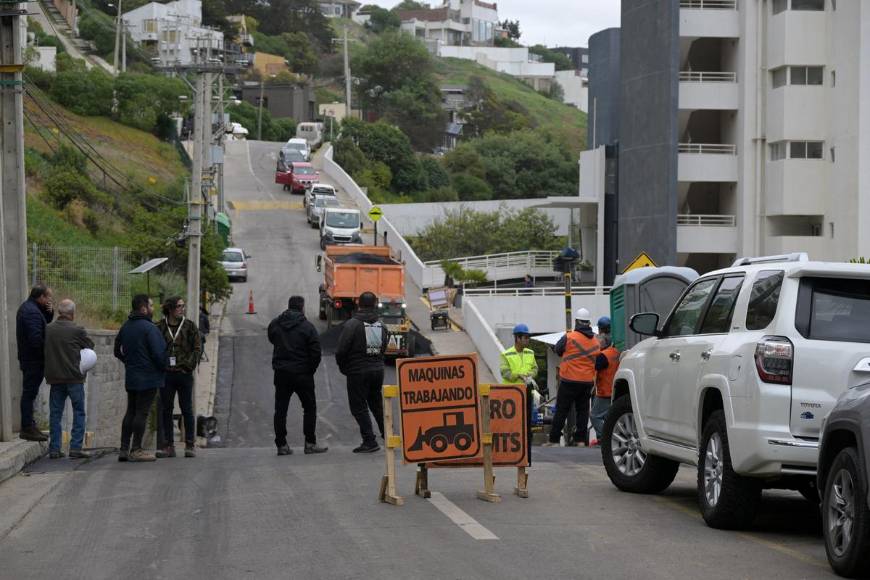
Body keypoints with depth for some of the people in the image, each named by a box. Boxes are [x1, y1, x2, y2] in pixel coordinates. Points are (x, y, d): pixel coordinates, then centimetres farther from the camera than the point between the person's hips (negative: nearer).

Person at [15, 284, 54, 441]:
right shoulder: (33, 312, -21)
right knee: (30, 392, -6)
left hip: (27, 358, 11)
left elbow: (45, 323, 22)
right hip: (34, 360, -11)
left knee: (29, 393, 15)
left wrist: (49, 312, 2)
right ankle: (27, 428, -4)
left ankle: (28, 426, 23)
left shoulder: (26, 308, 13)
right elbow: (36, 339, -28)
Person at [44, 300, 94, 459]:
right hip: (74, 376, -4)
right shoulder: (77, 330, -11)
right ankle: (76, 448, -2)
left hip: (54, 377, 4)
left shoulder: (47, 330, 0)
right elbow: (90, 346, 1)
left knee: (55, 413, 10)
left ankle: (54, 449, 9)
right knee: (79, 412, 4)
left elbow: (43, 351, 7)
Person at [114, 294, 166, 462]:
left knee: (131, 411, 12)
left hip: (131, 377, 8)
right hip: (148, 377, -8)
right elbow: (158, 353, -19)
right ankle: (136, 450, -5)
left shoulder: (125, 327, 11)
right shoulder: (149, 328, -16)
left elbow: (117, 351, 19)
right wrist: (164, 367, -2)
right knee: (142, 412, -5)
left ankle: (124, 449, 11)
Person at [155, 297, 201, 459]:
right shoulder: (160, 327, 4)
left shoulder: (190, 326, 3)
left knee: (187, 409, 1)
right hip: (166, 374, 1)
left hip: (184, 373, -1)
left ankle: (190, 445, 6)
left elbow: (197, 348, 2)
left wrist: (189, 365, -8)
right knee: (166, 410, 4)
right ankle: (169, 445, 9)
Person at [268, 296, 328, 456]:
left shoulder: (274, 324, 3)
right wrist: (311, 369, 0)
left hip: (281, 373, 3)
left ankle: (281, 444, 5)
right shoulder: (307, 327, -9)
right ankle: (310, 444, 4)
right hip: (302, 374, -3)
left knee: (280, 409, 8)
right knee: (309, 407, 8)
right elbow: (316, 352, -11)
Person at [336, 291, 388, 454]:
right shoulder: (381, 326, 4)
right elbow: (383, 348, 5)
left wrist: (343, 368, 2)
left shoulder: (352, 324, -13)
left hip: (357, 372, -6)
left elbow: (341, 350, -15)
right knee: (376, 403, 20)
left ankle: (370, 441, -4)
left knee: (358, 407, 1)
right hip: (377, 370, 6)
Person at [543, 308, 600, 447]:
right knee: (583, 410, 10)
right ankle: (583, 440, 8)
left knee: (561, 410, 0)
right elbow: (597, 361, 15)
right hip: (588, 381, 5)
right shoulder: (595, 342, 7)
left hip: (570, 380, -5)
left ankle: (554, 440, 0)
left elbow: (557, 349, 3)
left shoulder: (569, 337, -11)